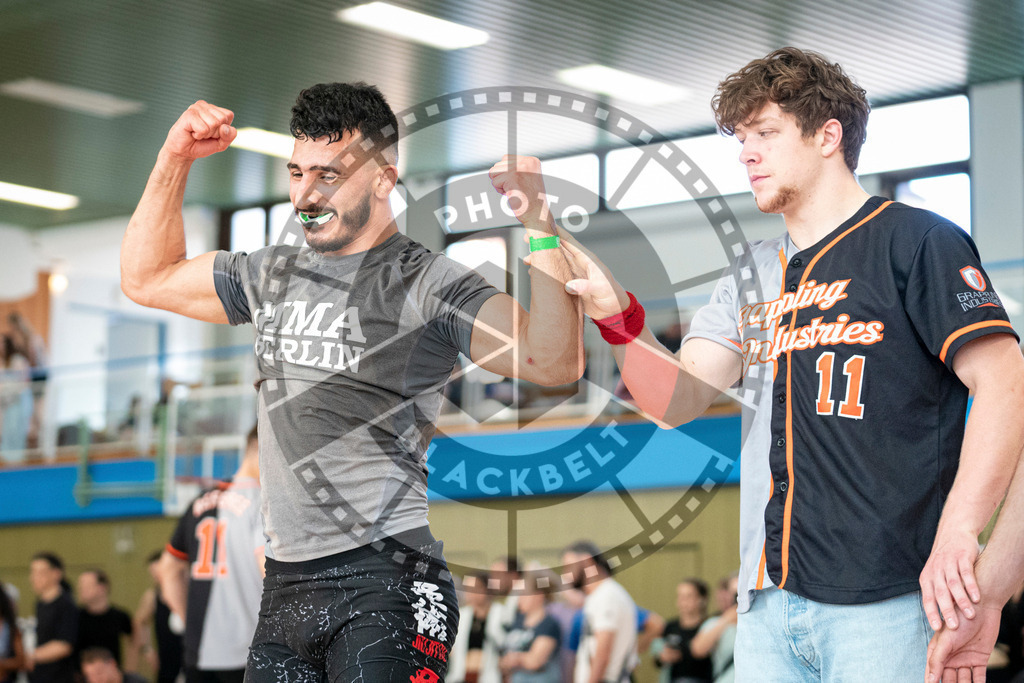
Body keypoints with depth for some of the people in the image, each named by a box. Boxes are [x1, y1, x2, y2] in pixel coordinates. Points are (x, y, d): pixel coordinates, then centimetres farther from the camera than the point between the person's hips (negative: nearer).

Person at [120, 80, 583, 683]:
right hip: (286, 587, 7)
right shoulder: (274, 274, 15)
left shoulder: (428, 285, -6)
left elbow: (554, 363, -19)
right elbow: (147, 279, 27)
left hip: (385, 582, -7)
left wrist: (540, 226, -27)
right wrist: (175, 160, 18)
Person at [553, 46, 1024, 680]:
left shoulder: (916, 242, -2)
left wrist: (956, 534, -20)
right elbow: (675, 401, 11)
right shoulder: (751, 276, 19)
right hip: (769, 598, 6)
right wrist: (620, 318, -8)